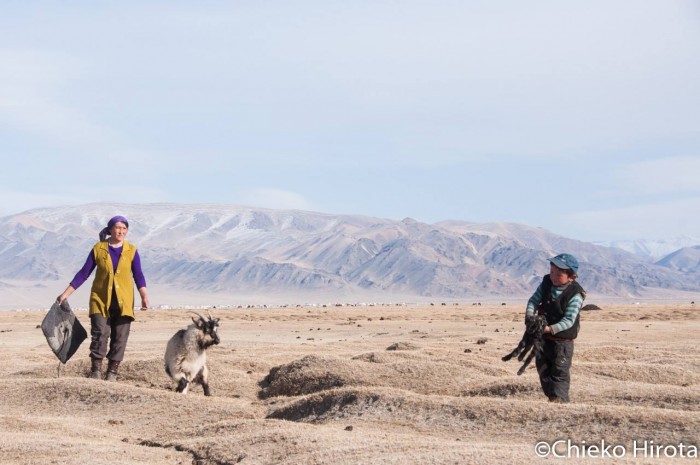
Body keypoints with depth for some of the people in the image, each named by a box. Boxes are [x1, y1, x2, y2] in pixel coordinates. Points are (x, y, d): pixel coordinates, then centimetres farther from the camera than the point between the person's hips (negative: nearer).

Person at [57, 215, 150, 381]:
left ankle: (112, 373, 7)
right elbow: (84, 273, 5)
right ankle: (95, 371, -7)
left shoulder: (131, 250, 3)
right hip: (100, 299, -1)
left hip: (123, 301, 1)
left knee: (120, 337, -1)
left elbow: (138, 275, 0)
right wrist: (66, 294, 3)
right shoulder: (98, 249, 1)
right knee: (99, 334, -13)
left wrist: (144, 297, -15)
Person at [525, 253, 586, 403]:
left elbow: (569, 320, -26)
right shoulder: (546, 283, -5)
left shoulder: (575, 295, -22)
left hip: (563, 340, -7)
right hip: (543, 337, 7)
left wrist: (551, 329, -37)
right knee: (543, 370, 16)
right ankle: (552, 397, 28)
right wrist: (530, 316, -21)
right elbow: (534, 300, -1)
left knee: (560, 373, -5)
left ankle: (559, 399, -4)